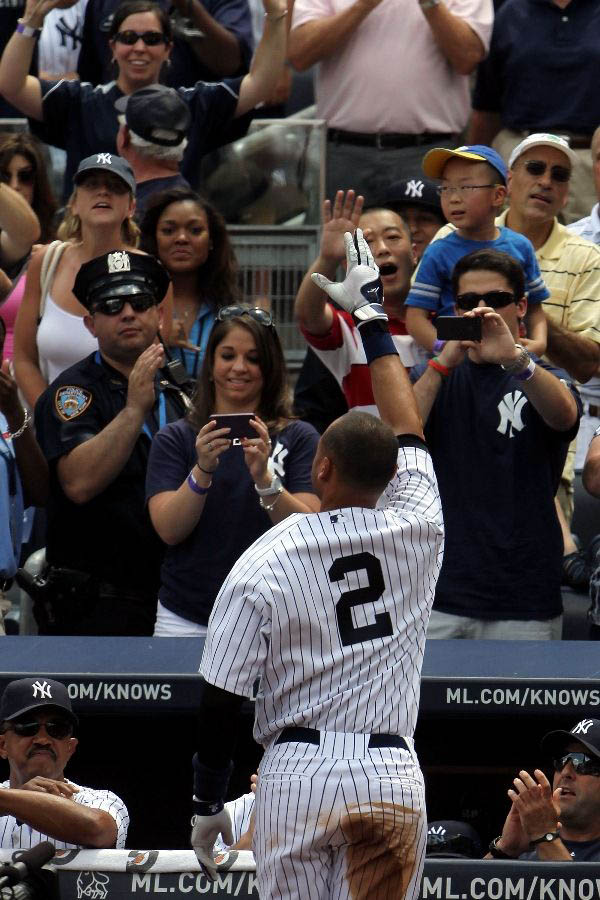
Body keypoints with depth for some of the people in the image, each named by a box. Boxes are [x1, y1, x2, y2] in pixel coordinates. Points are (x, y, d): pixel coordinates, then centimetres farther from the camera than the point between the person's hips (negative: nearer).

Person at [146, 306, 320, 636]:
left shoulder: (299, 438, 4)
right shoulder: (175, 438, 6)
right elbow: (169, 530, -7)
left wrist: (263, 478, -24)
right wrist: (202, 470, -22)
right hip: (187, 619, 1)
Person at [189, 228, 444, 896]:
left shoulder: (262, 564, -6)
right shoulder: (416, 532, 1)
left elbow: (220, 700, -4)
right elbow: (406, 429, 19)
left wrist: (207, 801, 7)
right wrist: (372, 316, 30)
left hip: (298, 774, -1)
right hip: (392, 777, 2)